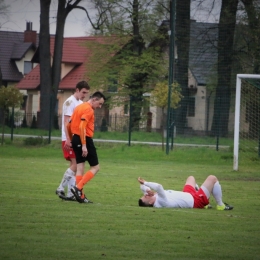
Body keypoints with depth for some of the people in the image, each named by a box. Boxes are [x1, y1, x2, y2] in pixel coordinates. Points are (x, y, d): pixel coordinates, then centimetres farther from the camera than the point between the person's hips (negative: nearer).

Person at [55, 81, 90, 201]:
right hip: (69, 140, -9)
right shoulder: (70, 102, -10)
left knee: (74, 166, 7)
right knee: (75, 165, -14)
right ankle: (61, 189, -7)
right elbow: (66, 122, -15)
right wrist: (68, 140, -22)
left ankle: (70, 193, 9)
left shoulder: (81, 103, 17)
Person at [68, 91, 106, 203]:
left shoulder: (80, 107, 16)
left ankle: (80, 195, 6)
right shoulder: (88, 109, -12)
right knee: (95, 167, 0)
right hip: (85, 139, -9)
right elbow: (82, 127, -23)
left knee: (80, 167, 8)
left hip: (75, 139, 9)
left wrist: (72, 139, 25)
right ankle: (78, 187, -13)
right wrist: (84, 146, -24)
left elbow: (69, 125, 19)